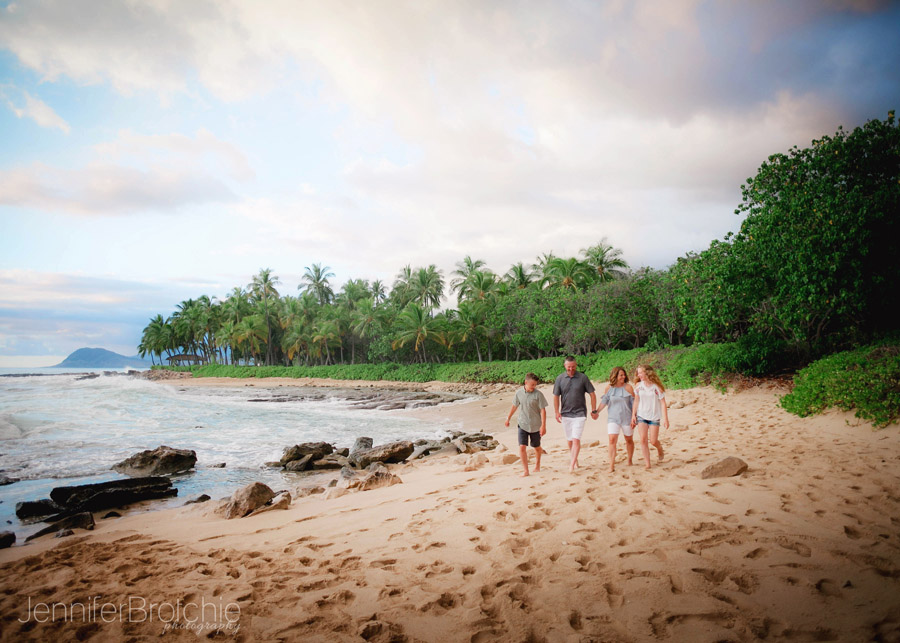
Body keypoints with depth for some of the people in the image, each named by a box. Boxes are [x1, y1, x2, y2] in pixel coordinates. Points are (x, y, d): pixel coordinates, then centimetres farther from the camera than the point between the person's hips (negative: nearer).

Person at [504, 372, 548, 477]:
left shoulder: (538, 394, -11)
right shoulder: (519, 393, -3)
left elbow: (543, 410, -11)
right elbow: (514, 406, 13)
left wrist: (543, 426, -15)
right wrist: (508, 418, 21)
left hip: (535, 426, -1)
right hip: (523, 424, 2)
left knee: (537, 447, 14)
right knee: (522, 447, -10)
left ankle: (537, 465, 40)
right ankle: (525, 470, -1)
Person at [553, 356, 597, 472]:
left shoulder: (583, 377, -4)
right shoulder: (560, 378, 1)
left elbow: (592, 394, 3)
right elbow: (556, 396, 5)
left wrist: (594, 410, 2)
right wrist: (557, 412, -2)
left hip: (579, 413, -3)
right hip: (565, 414, 3)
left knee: (576, 439, -12)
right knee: (569, 440, 12)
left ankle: (572, 464, -13)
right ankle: (575, 460, 29)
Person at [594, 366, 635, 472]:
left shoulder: (628, 387, -5)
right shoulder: (609, 387, 0)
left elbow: (633, 403, -2)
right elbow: (604, 401, 8)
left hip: (627, 418, 0)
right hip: (613, 418, 1)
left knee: (629, 440, 14)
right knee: (612, 440, -12)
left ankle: (630, 461, 36)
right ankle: (612, 465, -12)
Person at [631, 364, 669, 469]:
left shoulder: (657, 387, -9)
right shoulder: (638, 386, 1)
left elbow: (663, 403, -7)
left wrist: (665, 419, -10)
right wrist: (633, 415, 6)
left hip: (654, 417, -2)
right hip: (641, 416, 3)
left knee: (653, 441, -3)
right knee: (643, 439, -7)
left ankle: (660, 450, 33)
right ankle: (647, 463, 2)